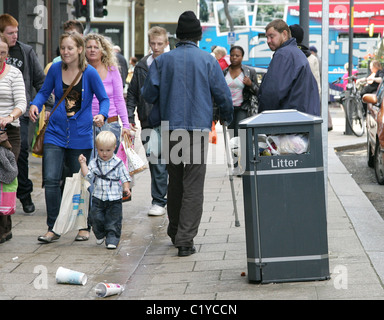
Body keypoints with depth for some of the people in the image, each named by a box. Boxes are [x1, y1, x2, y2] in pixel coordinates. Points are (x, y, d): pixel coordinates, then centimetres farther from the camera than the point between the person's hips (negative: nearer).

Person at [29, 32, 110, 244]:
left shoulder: (90, 73, -8)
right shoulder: (55, 69, -2)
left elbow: (104, 99, -1)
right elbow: (44, 92, 10)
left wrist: (102, 115, -20)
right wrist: (35, 105, -11)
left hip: (81, 136, -2)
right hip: (56, 133, 2)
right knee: (51, 179, -10)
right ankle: (53, 228, 1)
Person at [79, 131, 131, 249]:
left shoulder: (118, 163, -1)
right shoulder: (94, 163, 5)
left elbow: (124, 177, 0)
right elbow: (88, 176, -3)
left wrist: (126, 188, -15)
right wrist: (83, 164, -11)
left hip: (114, 198, -2)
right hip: (98, 197, 2)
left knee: (113, 221, -2)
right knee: (96, 218, 3)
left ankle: (112, 239, 4)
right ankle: (100, 235, 27)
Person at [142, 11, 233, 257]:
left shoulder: (163, 60, 3)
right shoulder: (208, 60, -1)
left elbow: (149, 93, 0)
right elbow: (223, 95, 0)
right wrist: (227, 116, 19)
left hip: (170, 127, 3)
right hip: (198, 127, -3)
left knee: (175, 182, 17)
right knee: (193, 186, -2)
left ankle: (175, 232, 27)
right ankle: (185, 240, -9)